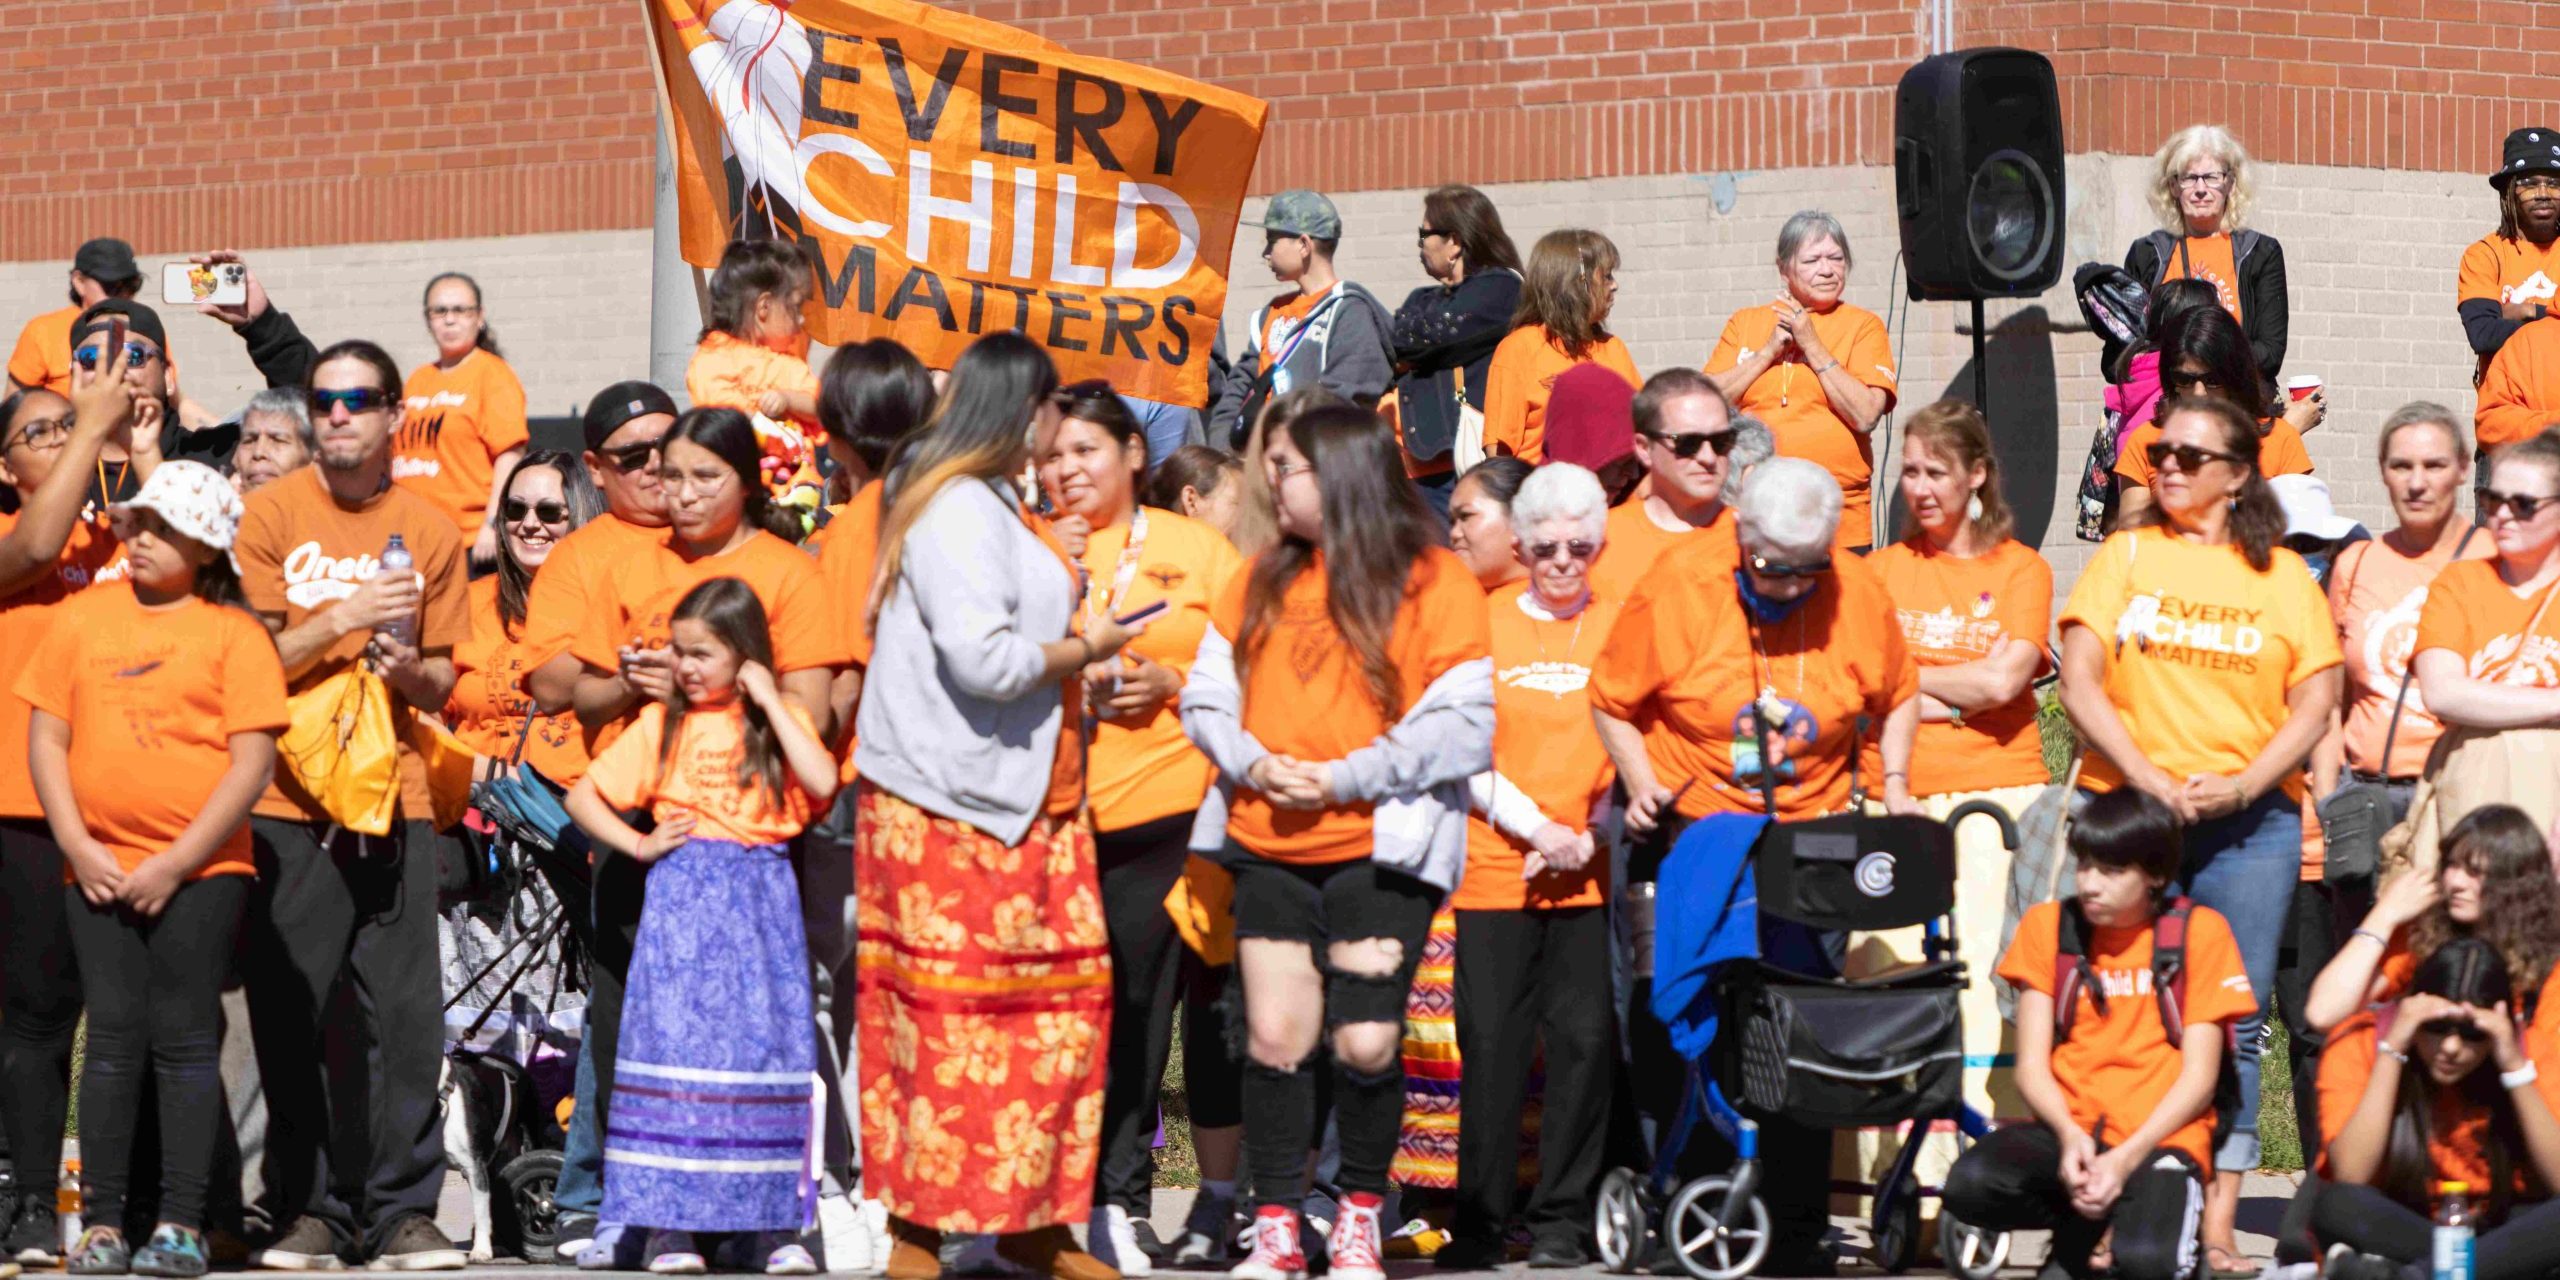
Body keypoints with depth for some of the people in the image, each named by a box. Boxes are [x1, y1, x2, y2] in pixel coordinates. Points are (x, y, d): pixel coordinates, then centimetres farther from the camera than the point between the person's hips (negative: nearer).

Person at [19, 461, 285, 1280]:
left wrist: (175, 864, -11)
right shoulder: (85, 614, 9)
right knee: (112, 1036, 3)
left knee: (185, 1039, -1)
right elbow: (46, 734, 8)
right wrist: (79, 849, -3)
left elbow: (253, 760, -6)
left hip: (201, 869, -3)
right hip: (98, 867, 3)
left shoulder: (233, 631, -1)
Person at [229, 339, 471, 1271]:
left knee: (405, 1016, -1)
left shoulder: (429, 529, 7)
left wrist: (408, 668, -10)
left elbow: (444, 681, 11)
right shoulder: (270, 514, 2)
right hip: (287, 800, -1)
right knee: (291, 1017, 1)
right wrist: (339, 619, -14)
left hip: (394, 798, 1)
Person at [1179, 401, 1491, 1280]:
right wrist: (1251, 762, -5)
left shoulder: (1435, 580, -3)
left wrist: (1343, 778, -14)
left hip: (1380, 844, -4)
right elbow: (1207, 695, 14)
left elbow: (1461, 729, -9)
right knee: (1274, 1037, 0)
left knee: (1365, 1043, -7)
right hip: (1269, 843, 4)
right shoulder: (1264, 578, 14)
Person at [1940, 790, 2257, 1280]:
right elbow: (2032, 1064, 2)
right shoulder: (2048, 926, 6)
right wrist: (2070, 1135, -18)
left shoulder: (2199, 932, -1)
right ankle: (2079, 1227, 1)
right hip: (2068, 1132, 3)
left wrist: (2127, 1158, -17)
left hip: (2159, 1137, -3)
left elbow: (2198, 1074, -4)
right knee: (1968, 1185, -29)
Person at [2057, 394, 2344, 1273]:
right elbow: (2080, 683, 1)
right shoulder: (2126, 556, 9)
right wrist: (2151, 779, -11)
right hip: (2127, 808, 0)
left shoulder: (2284, 575, 10)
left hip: (2251, 816, 1)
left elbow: (2314, 704, 5)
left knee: (2235, 1023, -1)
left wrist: (2242, 784, -10)